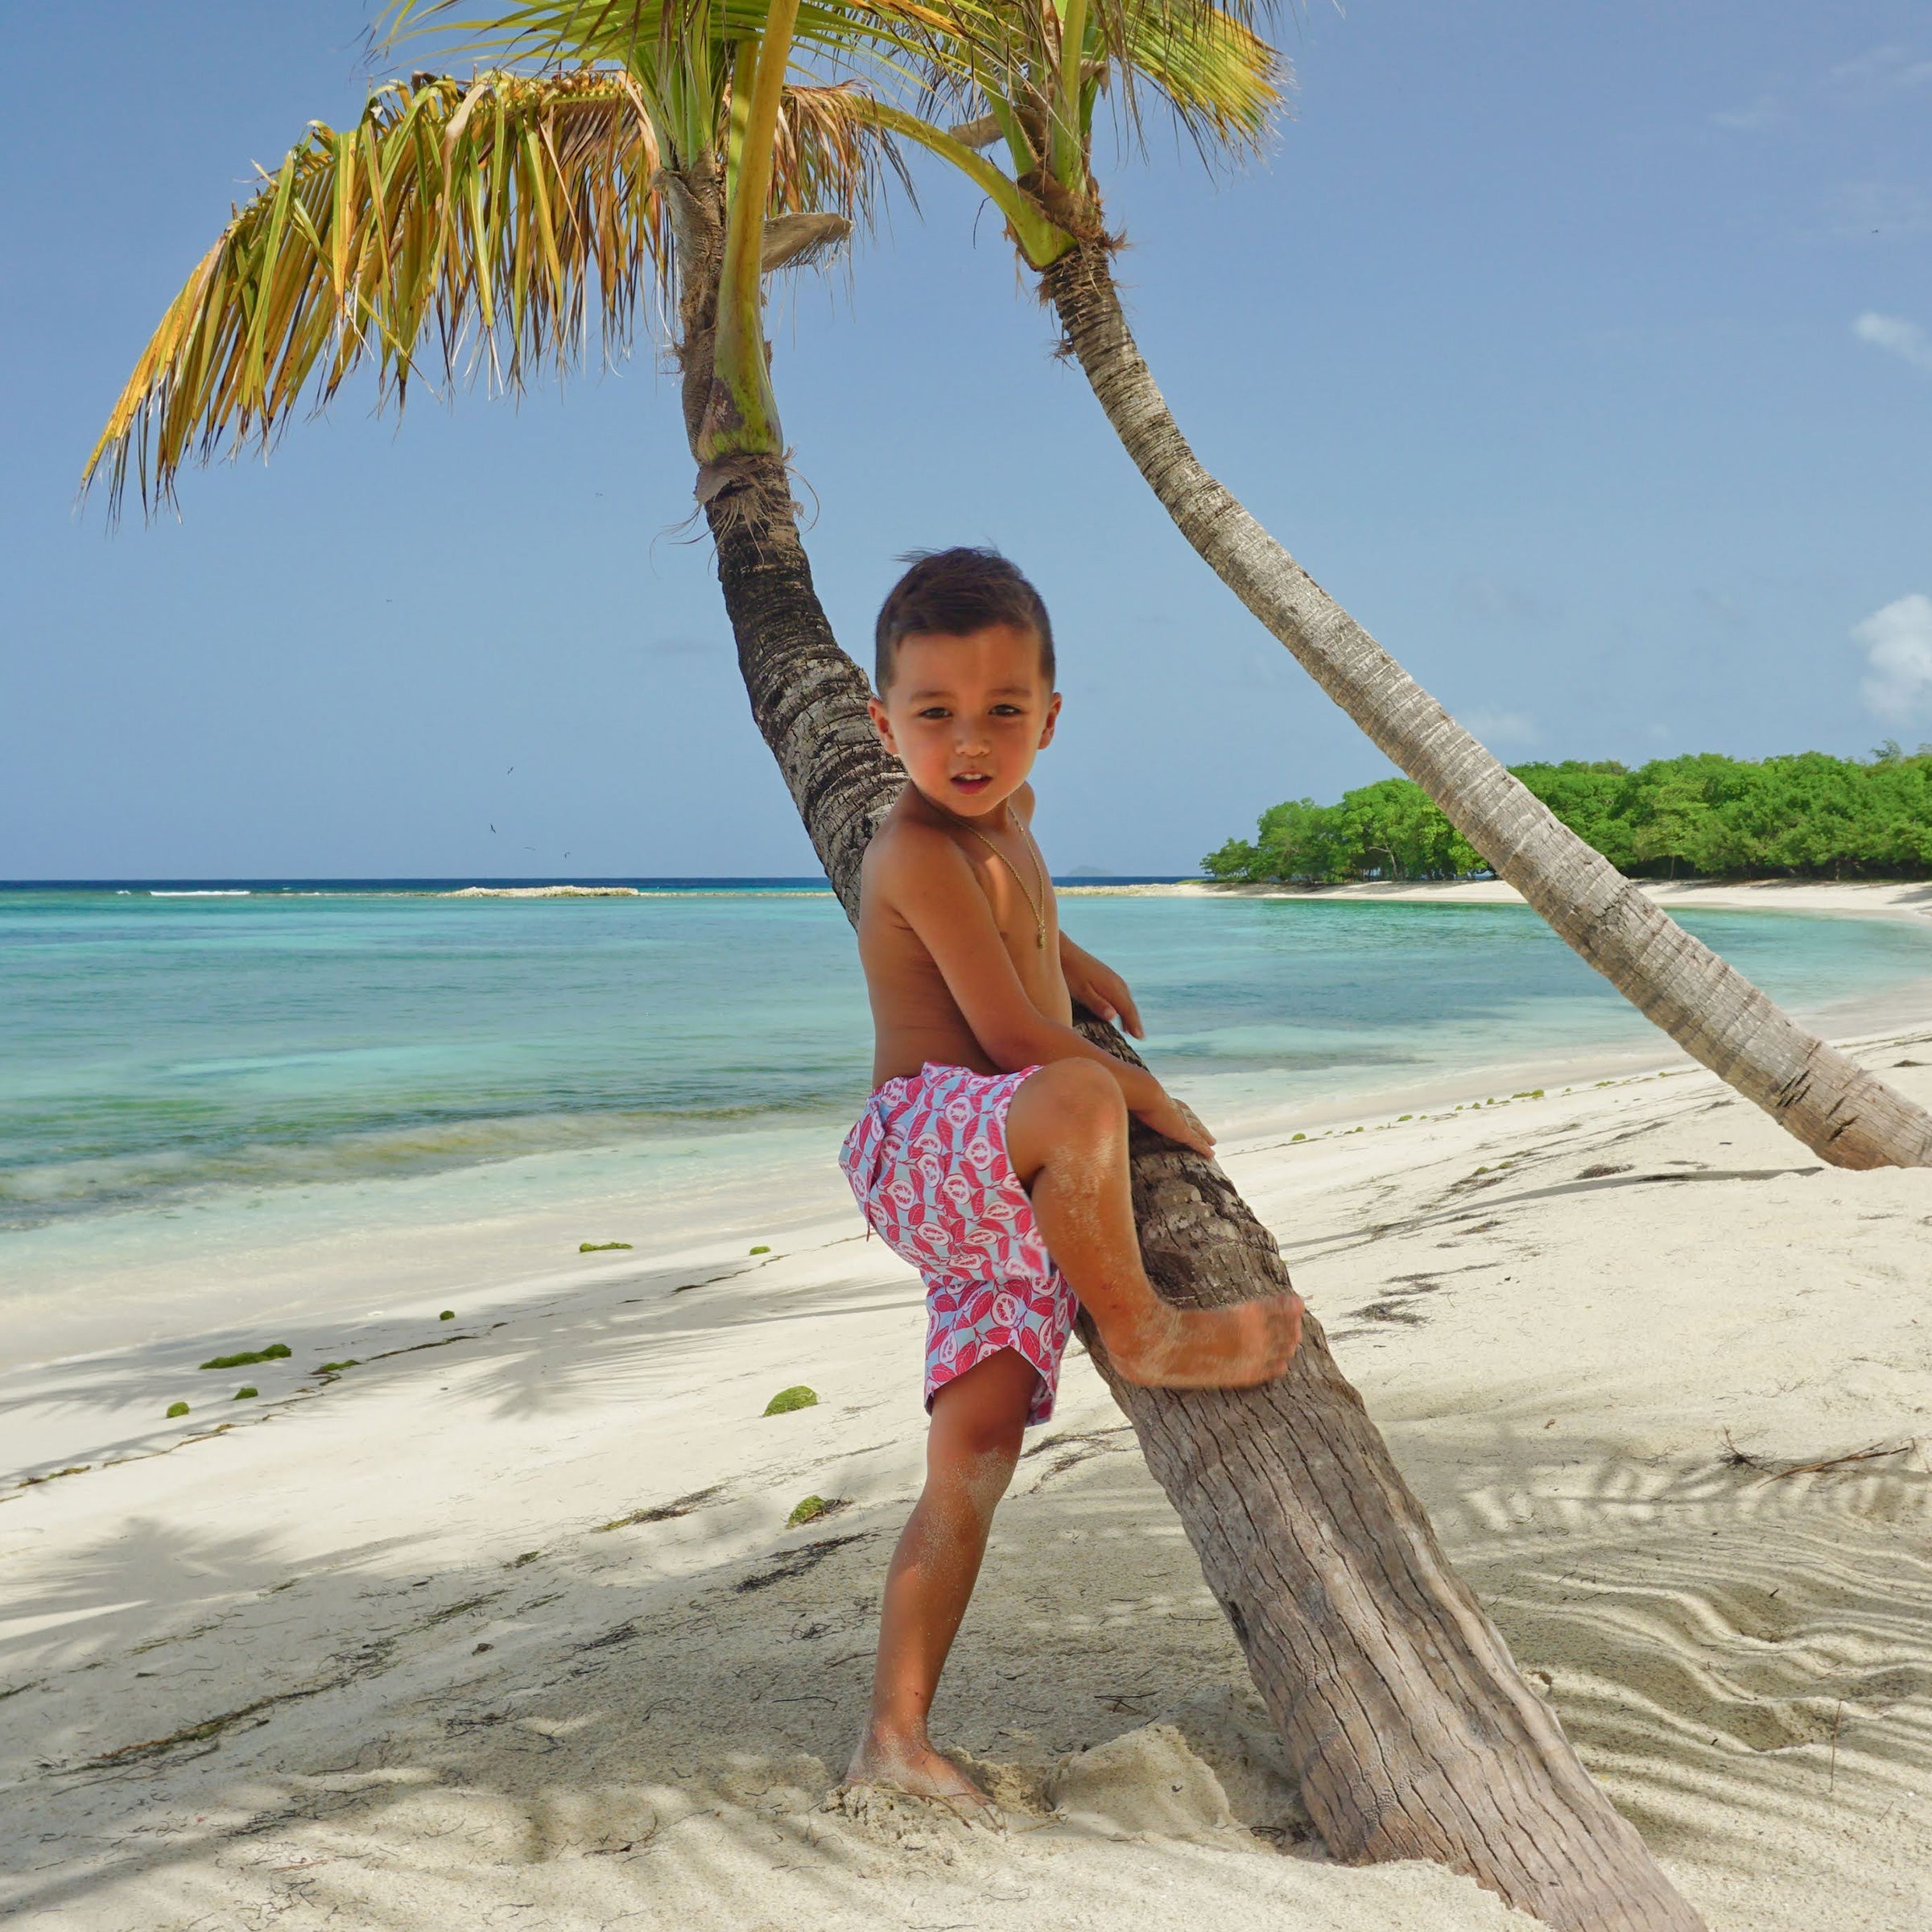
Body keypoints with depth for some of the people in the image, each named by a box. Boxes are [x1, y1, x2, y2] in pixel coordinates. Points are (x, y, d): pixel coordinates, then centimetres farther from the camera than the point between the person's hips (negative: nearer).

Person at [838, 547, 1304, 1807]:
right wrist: (1151, 1100, -9)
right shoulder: (921, 851, -15)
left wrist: (1067, 958, 31)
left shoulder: (1005, 813, 14)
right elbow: (1010, 1030, -19)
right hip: (924, 1148, -9)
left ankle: (896, 1735, 9)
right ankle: (1142, 1331, -19)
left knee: (973, 1465, 4)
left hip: (1004, 1200, 9)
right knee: (1074, 1100, -41)